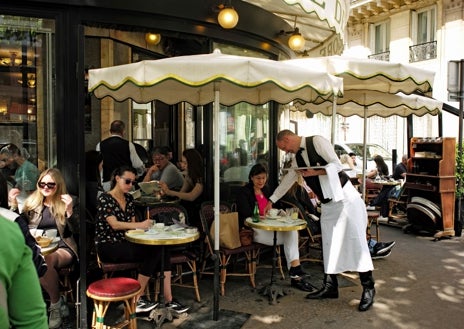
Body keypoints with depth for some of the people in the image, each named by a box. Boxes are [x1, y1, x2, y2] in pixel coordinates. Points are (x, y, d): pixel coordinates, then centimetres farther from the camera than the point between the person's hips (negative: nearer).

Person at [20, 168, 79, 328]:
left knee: (45, 261, -38)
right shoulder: (31, 202, 13)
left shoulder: (66, 203, 3)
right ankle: (58, 302, -15)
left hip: (63, 248, -3)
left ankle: (55, 304, -13)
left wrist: (69, 210, -20)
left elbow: (74, 232, -5)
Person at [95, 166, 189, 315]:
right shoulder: (105, 198, -8)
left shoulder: (129, 199, 13)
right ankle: (138, 299, -17)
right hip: (108, 247, -6)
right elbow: (114, 224, -21)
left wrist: (142, 226, -9)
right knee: (152, 253, -27)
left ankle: (169, 300, -21)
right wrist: (139, 225, -34)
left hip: (126, 244, 6)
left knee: (162, 250, -21)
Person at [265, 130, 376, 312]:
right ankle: (330, 287, 18)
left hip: (345, 198, -8)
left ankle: (368, 288, 1)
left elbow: (337, 165, -16)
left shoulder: (317, 142, -10)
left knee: (355, 241, -7)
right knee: (328, 245, 9)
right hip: (327, 204, 8)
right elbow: (287, 180, 22)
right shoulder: (297, 157, 13)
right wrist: (271, 201, 26)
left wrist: (315, 172, -23)